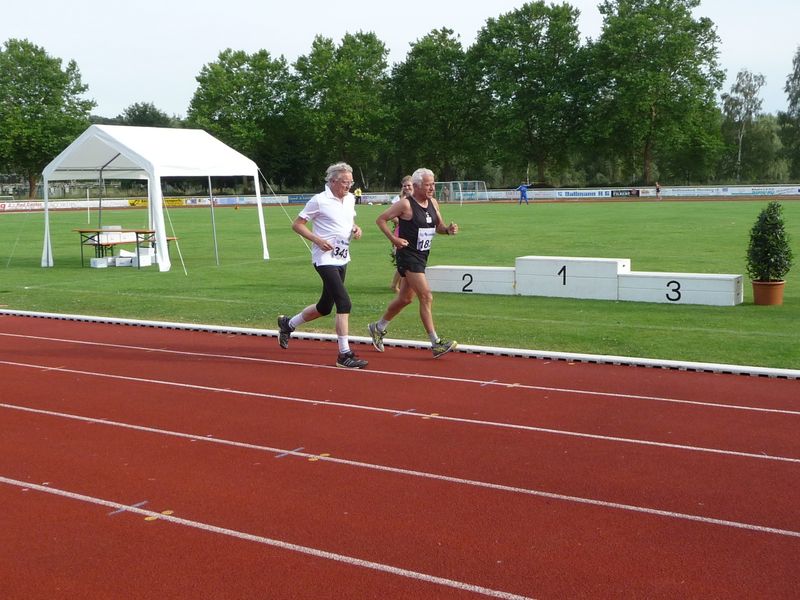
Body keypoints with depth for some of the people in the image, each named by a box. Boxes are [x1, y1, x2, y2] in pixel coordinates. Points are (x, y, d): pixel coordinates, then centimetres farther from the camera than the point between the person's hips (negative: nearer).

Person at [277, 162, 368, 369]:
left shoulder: (350, 199, 10)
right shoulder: (319, 200, -11)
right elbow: (297, 225, -6)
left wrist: (356, 228, 4)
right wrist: (318, 240, -18)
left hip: (342, 259, 8)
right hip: (325, 259, -8)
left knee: (325, 307, 16)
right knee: (344, 303, -17)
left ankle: (288, 324, 39)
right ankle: (344, 354, -11)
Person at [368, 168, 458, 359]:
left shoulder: (433, 203, 8)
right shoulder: (405, 204, -13)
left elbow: (438, 226, 18)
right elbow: (380, 219, -7)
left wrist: (448, 229, -4)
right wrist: (393, 239, -16)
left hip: (422, 256, 8)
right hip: (408, 256, -8)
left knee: (405, 298, 17)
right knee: (426, 297, -14)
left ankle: (378, 328, 36)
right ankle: (436, 344, -11)